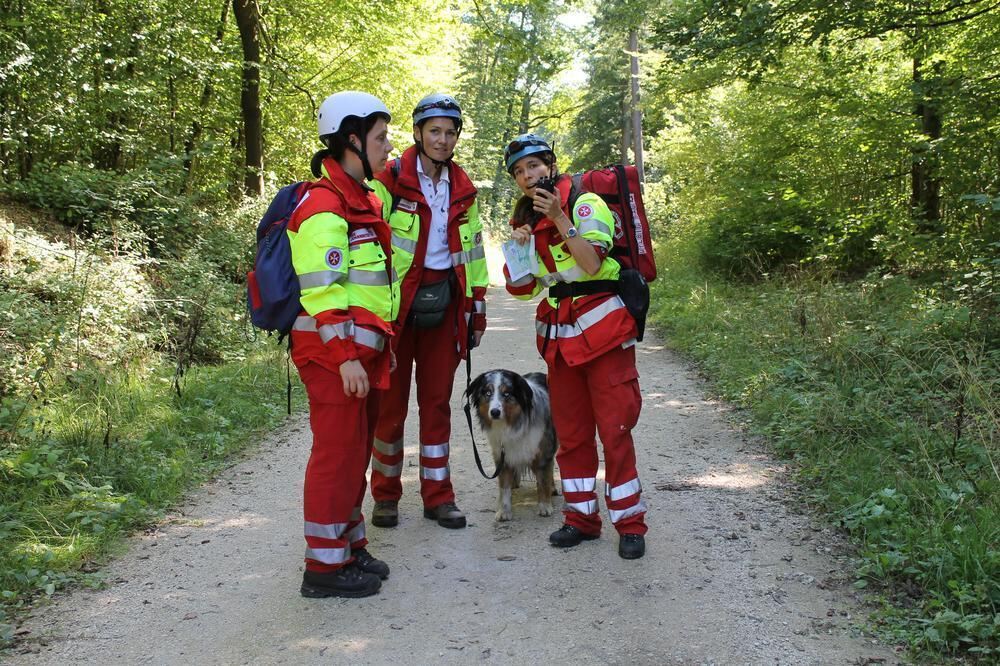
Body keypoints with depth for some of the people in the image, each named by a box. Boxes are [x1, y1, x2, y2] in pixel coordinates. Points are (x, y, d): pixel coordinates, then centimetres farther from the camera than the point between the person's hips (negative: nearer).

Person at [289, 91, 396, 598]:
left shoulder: (361, 199, 17)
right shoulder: (323, 205, -15)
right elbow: (321, 290, -20)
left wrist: (380, 345, 22)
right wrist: (345, 357, -22)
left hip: (362, 348, 10)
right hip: (334, 352, -10)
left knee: (356, 452, 17)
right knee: (337, 453, -3)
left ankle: (349, 546, 30)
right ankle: (325, 565, 9)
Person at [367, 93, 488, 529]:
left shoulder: (463, 189, 12)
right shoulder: (390, 181, -4)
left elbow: (473, 251, 18)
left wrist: (477, 307, 13)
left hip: (443, 301, 4)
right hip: (397, 300, -4)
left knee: (437, 400, 8)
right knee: (392, 401, 3)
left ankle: (438, 496, 18)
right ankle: (386, 496, 17)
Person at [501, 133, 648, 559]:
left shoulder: (585, 203, -7)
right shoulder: (527, 218, 12)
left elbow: (592, 263, -22)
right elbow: (522, 288, 11)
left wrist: (560, 219, -23)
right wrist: (517, 247, -5)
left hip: (602, 328, -6)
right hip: (559, 335, 6)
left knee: (615, 428, -5)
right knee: (570, 432, 10)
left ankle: (630, 523, 5)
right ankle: (581, 517, 21)